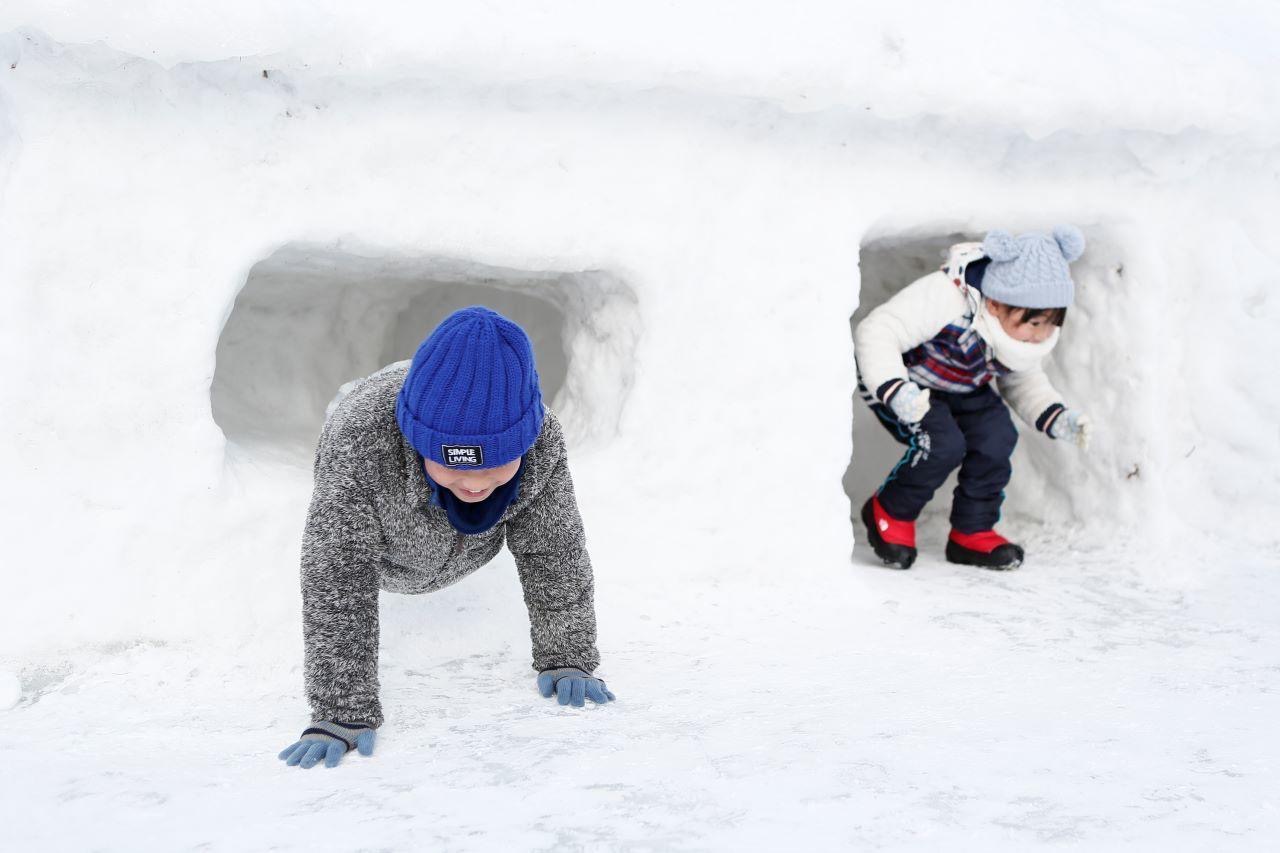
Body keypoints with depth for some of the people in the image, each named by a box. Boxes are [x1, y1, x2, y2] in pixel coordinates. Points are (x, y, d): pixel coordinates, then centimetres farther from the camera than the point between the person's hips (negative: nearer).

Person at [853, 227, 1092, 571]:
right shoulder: (945, 298, -40)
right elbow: (875, 332, -41)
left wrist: (1058, 419, -15)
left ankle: (972, 533, 4)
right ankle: (890, 513, 1)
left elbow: (1024, 381, 4)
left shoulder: (1025, 332, -14)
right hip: (895, 377, -7)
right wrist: (896, 392, -54)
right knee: (943, 444, -27)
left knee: (996, 438, -15)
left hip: (961, 390, 7)